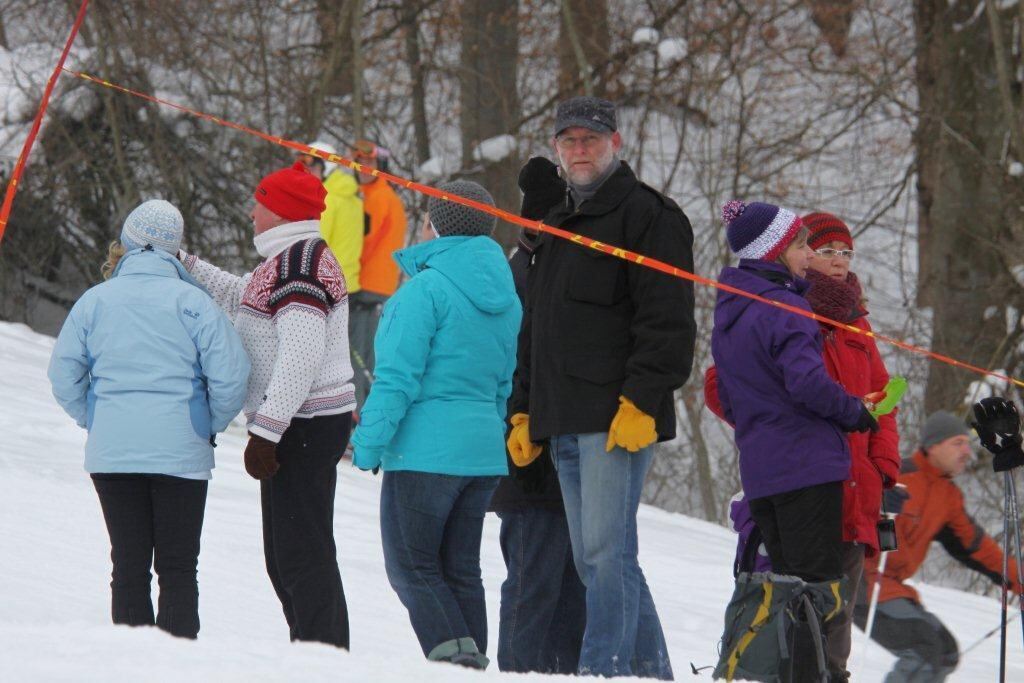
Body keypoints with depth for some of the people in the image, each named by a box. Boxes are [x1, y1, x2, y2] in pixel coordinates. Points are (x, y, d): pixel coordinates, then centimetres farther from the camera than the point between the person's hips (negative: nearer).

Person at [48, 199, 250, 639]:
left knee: (128, 566, 8)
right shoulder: (192, 302, -6)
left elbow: (63, 375, 5)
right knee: (178, 569, 3)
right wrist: (211, 425, 6)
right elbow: (230, 375, -10)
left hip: (111, 453, 2)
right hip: (180, 452, -2)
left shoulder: (94, 301, 2)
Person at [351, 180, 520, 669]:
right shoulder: (505, 298, 13)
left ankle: (454, 653, -16)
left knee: (411, 568, -1)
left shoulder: (426, 288, -12)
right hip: (484, 452, 8)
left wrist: (368, 444, -13)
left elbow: (398, 377, -16)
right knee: (461, 569, 13)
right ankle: (473, 662, 9)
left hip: (426, 451, -8)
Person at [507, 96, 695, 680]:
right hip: (566, 424, 9)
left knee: (605, 552, -13)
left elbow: (668, 321, -13)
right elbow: (534, 329, 29)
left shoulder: (646, 214, -4)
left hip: (620, 416, -9)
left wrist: (641, 399, -20)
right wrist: (524, 410, 20)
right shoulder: (557, 227, 24)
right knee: (596, 559, 9)